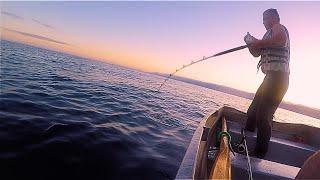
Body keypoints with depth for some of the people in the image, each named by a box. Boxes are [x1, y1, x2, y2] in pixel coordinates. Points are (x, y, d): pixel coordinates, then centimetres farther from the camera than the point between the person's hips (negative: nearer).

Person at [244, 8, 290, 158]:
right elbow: (256, 53, 21)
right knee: (253, 111, 13)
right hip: (272, 78, 10)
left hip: (277, 77, -10)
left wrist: (258, 42, -14)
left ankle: (259, 155, -8)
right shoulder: (270, 34, 28)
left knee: (263, 116, -14)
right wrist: (251, 43, 5)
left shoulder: (278, 27, 1)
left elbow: (281, 40, -23)